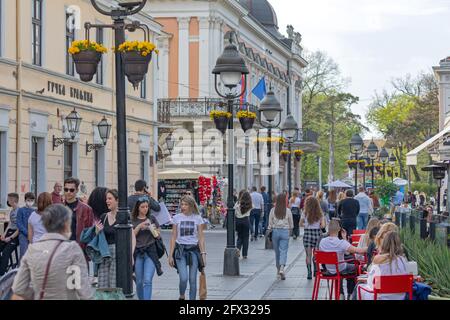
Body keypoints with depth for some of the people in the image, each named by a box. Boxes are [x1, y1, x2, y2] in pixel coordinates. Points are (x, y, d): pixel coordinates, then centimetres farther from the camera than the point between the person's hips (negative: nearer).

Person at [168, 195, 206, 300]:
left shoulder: (197, 218, 3)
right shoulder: (177, 218, 4)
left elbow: (201, 237, 5)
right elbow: (173, 237, 6)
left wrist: (203, 253, -2)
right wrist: (171, 255, 3)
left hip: (193, 250, 1)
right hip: (180, 250, -1)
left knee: (193, 280, 1)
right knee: (183, 278, -14)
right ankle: (182, 297, 12)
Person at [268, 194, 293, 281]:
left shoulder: (273, 210, -3)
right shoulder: (288, 211, -5)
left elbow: (270, 223, 1)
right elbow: (291, 224, 4)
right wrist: (290, 230, 22)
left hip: (275, 231, 2)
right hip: (285, 232, -2)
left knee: (277, 251, 15)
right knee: (283, 251, -4)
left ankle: (278, 269, 25)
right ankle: (282, 268, -24)